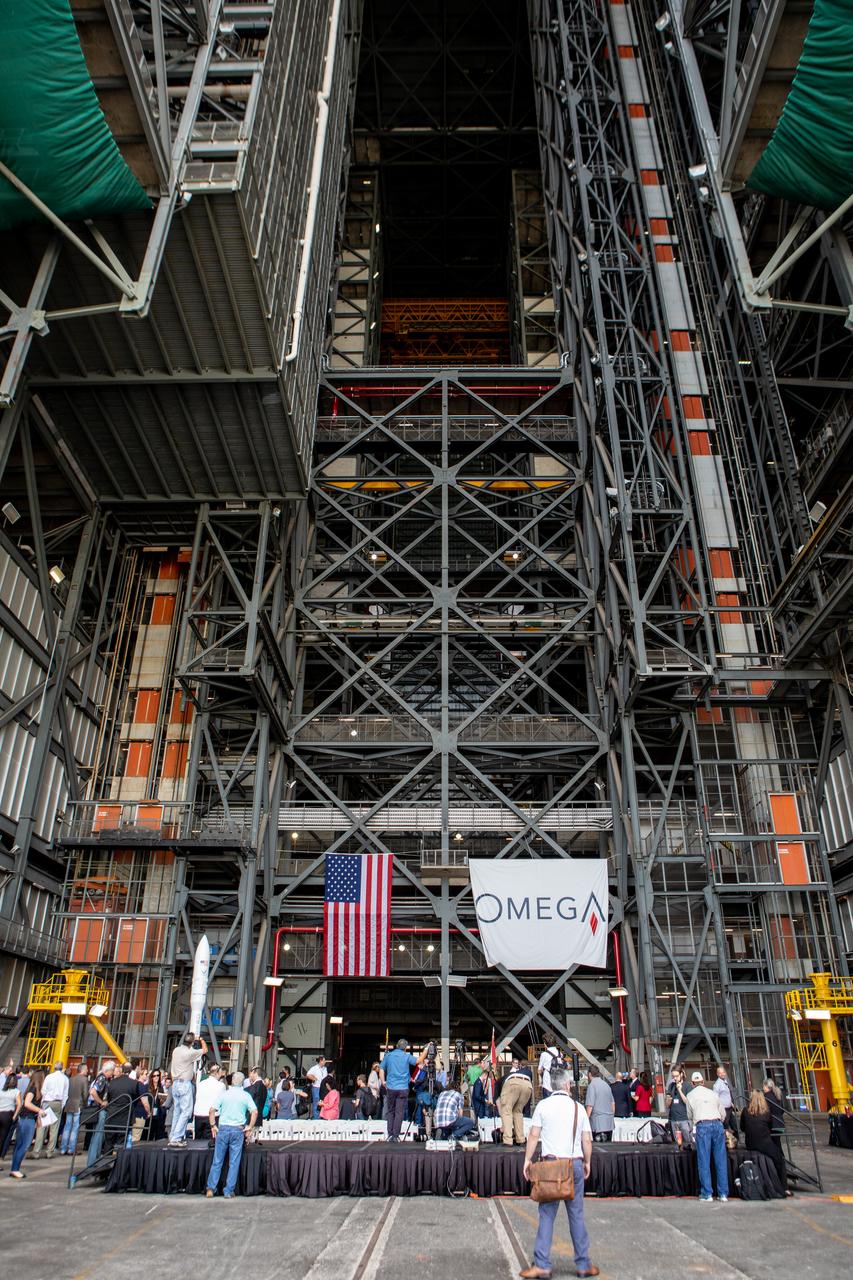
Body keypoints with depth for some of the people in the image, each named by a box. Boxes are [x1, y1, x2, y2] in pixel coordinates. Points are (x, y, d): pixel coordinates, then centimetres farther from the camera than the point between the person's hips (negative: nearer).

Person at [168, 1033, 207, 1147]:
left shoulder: (176, 1050, 3)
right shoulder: (190, 1053, -17)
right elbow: (205, 1050, -3)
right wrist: (201, 1040, 12)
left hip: (175, 1083, 8)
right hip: (185, 1084, -8)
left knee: (176, 1111, 14)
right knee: (186, 1111, -6)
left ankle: (173, 1137, 16)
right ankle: (176, 1138, -12)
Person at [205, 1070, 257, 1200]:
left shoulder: (224, 1094, 2)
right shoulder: (246, 1095, 0)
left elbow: (212, 1110, -3)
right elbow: (255, 1112, -8)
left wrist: (213, 1126, 4)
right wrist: (250, 1127, 0)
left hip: (223, 1128, 1)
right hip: (238, 1130, -1)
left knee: (217, 1161, 10)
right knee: (234, 1163, 6)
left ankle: (210, 1189, 8)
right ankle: (229, 1192, 7)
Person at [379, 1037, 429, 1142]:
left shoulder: (388, 1056, 6)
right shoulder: (407, 1056, -3)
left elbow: (381, 1069, 7)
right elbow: (419, 1061, 1)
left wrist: (384, 1082, 12)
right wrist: (426, 1049, 9)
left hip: (390, 1088, 3)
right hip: (403, 1089, -3)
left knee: (391, 1111, 14)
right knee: (399, 1113, 2)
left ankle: (390, 1135, 12)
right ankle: (396, 1136, -2)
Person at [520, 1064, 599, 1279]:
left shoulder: (543, 1105, -1)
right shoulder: (578, 1107, 4)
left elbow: (534, 1135, -2)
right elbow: (587, 1140, 5)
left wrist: (527, 1160, 6)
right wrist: (587, 1162, 18)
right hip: (575, 1163, 2)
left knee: (547, 1214, 1)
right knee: (576, 1214, 10)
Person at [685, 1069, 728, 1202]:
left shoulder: (690, 1095, 14)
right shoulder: (712, 1093, 18)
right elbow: (723, 1113, 20)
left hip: (702, 1126, -2)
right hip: (717, 1124, 3)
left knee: (704, 1161, 1)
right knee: (721, 1160, 6)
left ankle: (707, 1194, 1)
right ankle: (723, 1194, 6)